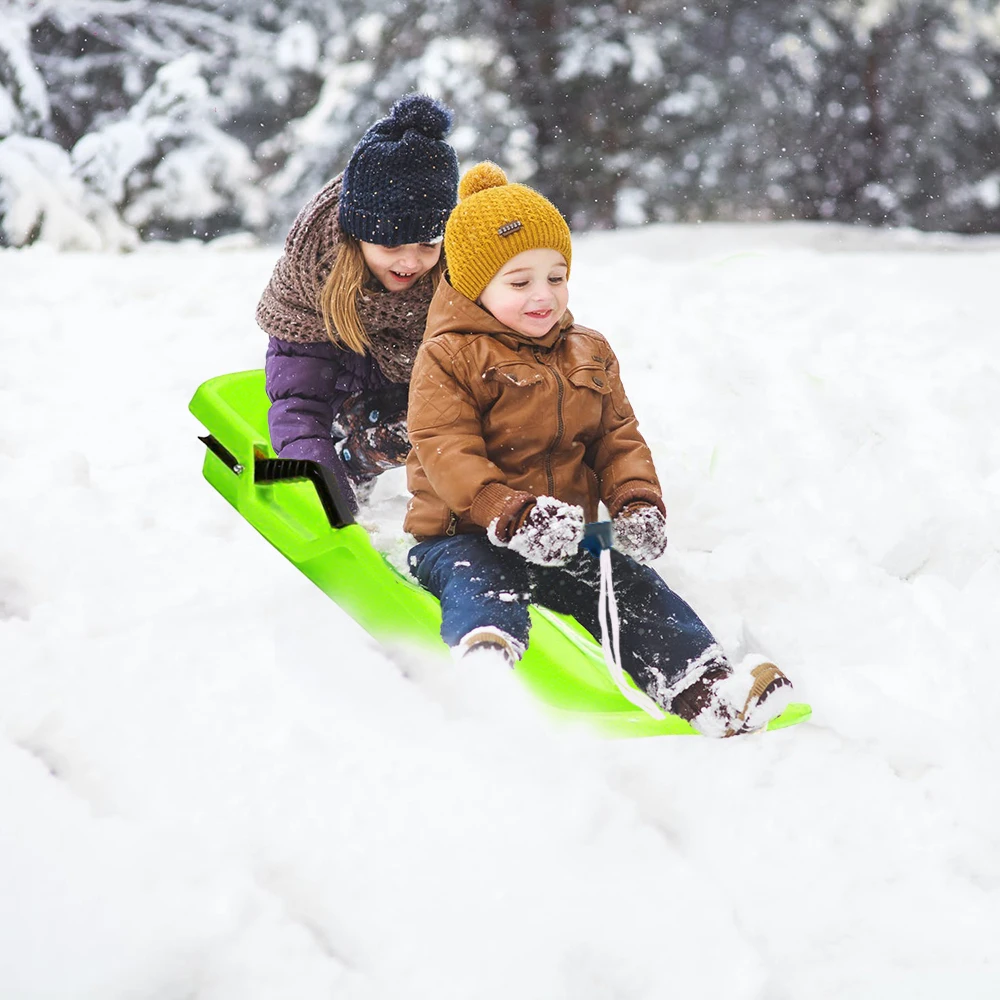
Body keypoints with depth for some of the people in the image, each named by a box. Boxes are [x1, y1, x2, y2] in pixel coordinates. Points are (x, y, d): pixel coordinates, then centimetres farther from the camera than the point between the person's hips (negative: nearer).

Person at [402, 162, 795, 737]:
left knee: (636, 589, -11)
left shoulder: (590, 356, 16)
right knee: (481, 591, -36)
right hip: (462, 537, -6)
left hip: (564, 536, 6)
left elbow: (618, 438, 14)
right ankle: (483, 657, -69)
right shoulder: (450, 357, -6)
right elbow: (447, 452, -16)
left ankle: (709, 695, -20)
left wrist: (636, 502, -8)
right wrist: (509, 513, -31)